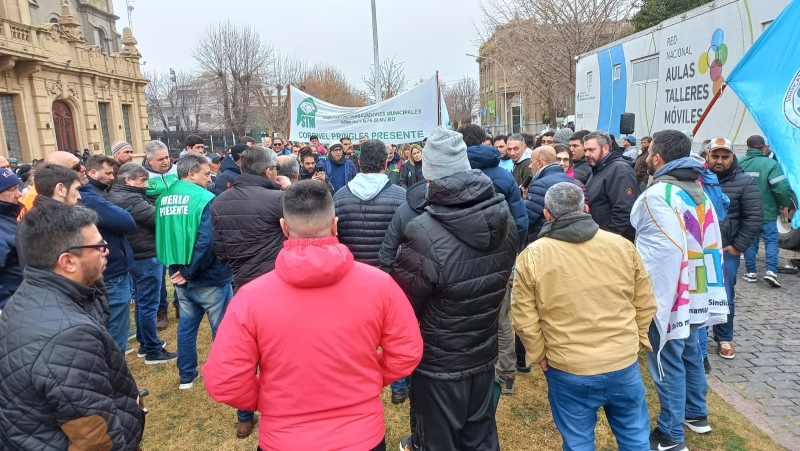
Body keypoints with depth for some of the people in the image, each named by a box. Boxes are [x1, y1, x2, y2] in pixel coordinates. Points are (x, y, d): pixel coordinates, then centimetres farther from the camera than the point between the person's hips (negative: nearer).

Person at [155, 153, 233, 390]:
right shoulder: (205, 199, -18)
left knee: (186, 326, 20)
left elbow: (161, 237, 12)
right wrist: (190, 271, -16)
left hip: (180, 276, 7)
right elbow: (207, 241, -26)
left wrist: (177, 267, 11)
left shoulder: (163, 199, 5)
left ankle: (186, 376, 32)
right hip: (210, 277, -7)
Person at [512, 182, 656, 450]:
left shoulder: (532, 256, -10)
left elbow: (524, 319, -8)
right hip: (624, 365, 3)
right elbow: (645, 304, 5)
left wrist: (539, 355, 6)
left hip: (568, 372, -2)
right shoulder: (622, 245, -2)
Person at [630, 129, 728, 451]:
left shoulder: (657, 194, -19)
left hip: (667, 292, -9)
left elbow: (660, 249, -21)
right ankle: (696, 414, 38)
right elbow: (711, 242, 12)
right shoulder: (699, 192, 9)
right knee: (689, 352, 22)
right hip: (695, 291, 9)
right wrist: (710, 281, 19)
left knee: (667, 361, 1)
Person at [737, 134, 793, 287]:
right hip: (767, 212, -3)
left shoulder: (739, 163, -1)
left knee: (750, 242, 10)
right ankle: (771, 271, -4)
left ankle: (751, 272, 13)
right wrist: (785, 204, 2)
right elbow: (782, 188, -16)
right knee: (771, 241, 5)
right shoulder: (770, 164, -13)